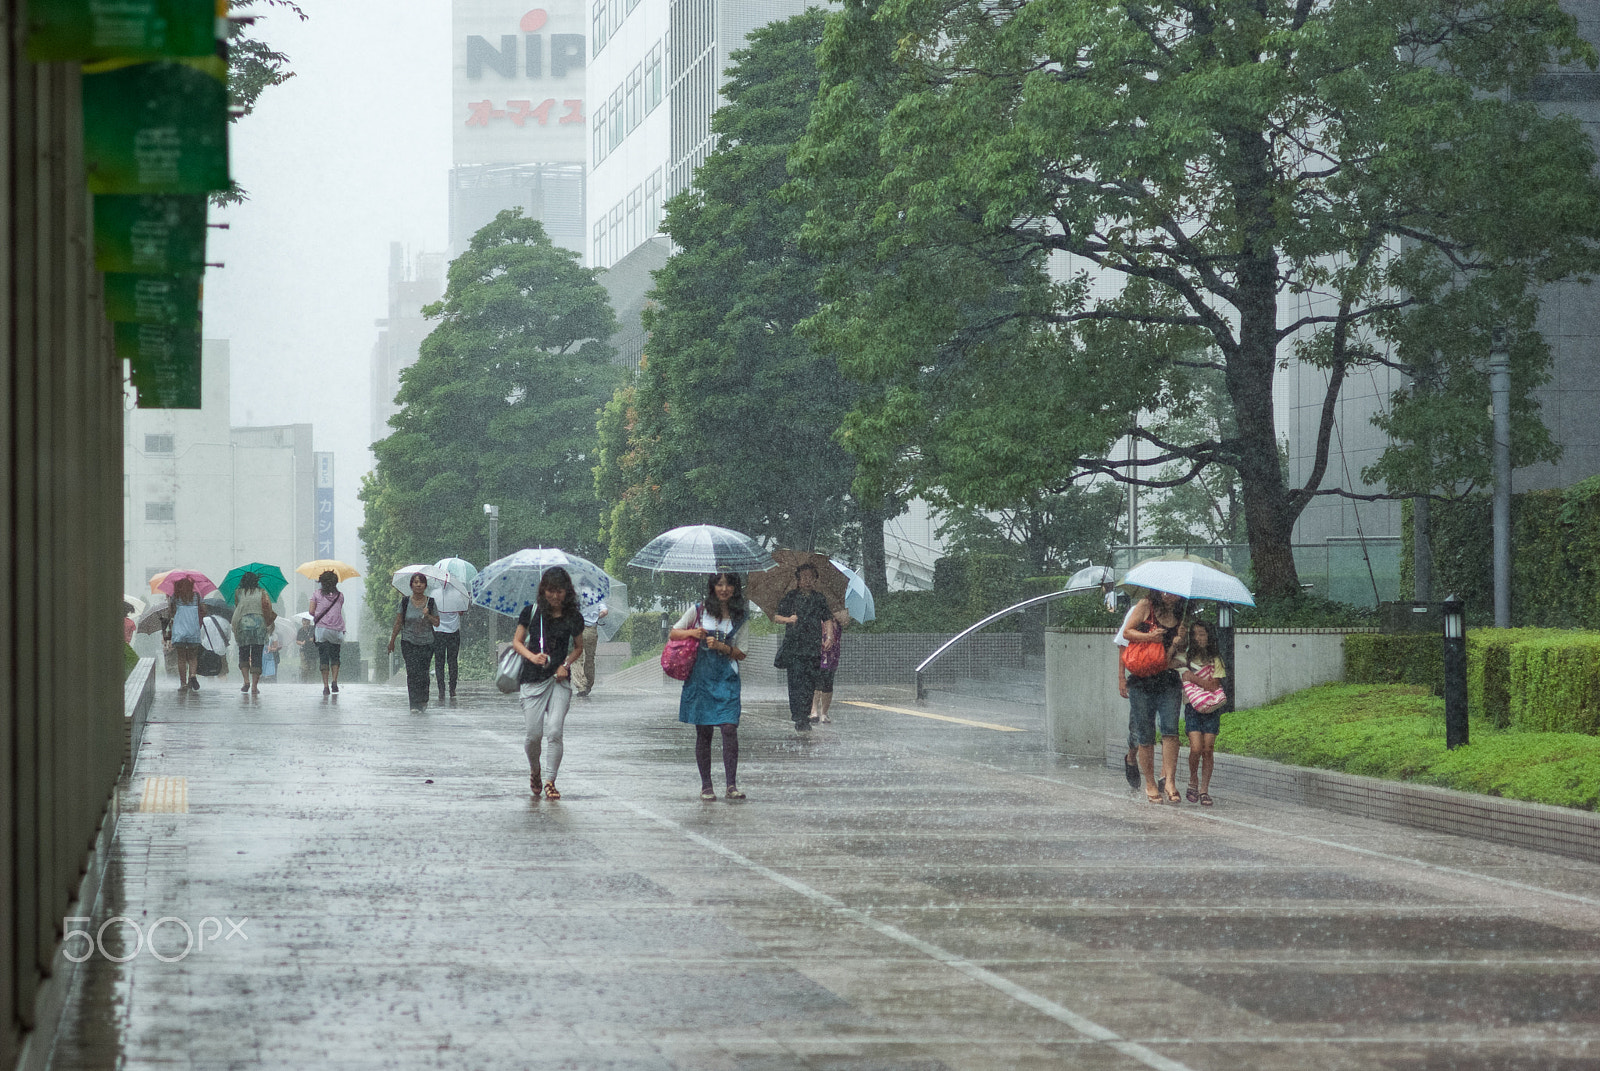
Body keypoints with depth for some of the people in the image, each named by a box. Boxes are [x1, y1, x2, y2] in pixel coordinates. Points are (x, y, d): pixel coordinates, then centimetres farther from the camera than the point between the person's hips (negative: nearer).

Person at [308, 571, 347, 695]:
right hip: (336, 629, 1)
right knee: (335, 657, 13)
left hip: (321, 628, -1)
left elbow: (311, 611, -1)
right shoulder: (340, 595, 7)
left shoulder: (316, 595, 2)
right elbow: (340, 612, 14)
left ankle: (325, 685, -6)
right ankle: (335, 681, -4)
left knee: (323, 657, 1)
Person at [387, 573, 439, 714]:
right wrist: (392, 640, 9)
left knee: (423, 673, 1)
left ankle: (423, 701, 23)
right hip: (409, 642, -1)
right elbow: (398, 623, 7)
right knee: (412, 672, -13)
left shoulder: (430, 602, 2)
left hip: (426, 643, 1)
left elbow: (437, 623, 3)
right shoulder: (405, 601, 1)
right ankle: (415, 705, -14)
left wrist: (428, 615, -15)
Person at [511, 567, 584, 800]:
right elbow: (517, 641, 6)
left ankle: (551, 781, 0)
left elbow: (578, 648, 16)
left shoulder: (573, 617, 3)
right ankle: (534, 769, 28)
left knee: (554, 732, -11)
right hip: (533, 679, 0)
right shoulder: (532, 611, 0)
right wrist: (531, 656, -13)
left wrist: (566, 664, -2)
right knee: (534, 734, -2)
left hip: (560, 680, 0)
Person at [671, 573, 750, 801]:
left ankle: (731, 785, -12)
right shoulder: (699, 611, 5)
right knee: (703, 732, 2)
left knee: (729, 729, -13)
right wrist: (691, 632, -10)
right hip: (700, 677, 0)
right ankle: (706, 786, 10)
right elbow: (673, 633, 10)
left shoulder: (741, 618, 6)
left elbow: (741, 654, 5)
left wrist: (720, 646, -12)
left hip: (726, 679, 0)